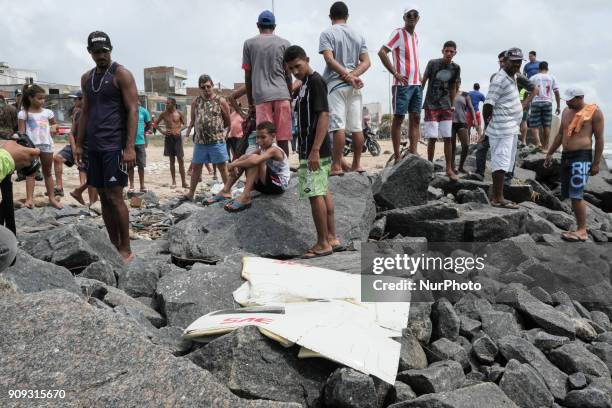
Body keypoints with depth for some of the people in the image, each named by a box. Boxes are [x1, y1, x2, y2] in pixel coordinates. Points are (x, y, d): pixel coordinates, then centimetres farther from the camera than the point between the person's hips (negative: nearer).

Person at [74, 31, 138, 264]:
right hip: (94, 146, 7)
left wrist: (130, 147, -19)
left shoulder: (121, 74, -5)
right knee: (103, 197, 8)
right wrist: (79, 144, 12)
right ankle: (114, 246, 17)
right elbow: (85, 112, 20)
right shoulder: (86, 78, 16)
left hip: (115, 145, -7)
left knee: (114, 197, -8)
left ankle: (126, 249, 3)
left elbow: (133, 111, -11)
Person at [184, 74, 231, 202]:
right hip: (199, 141, 4)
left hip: (217, 140, -4)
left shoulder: (220, 101, -2)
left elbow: (228, 122, 4)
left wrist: (216, 128, 6)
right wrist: (190, 128, 3)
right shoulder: (196, 102, 8)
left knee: (222, 167, 3)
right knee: (196, 167, 11)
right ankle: (191, 193, 21)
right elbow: (193, 120, 18)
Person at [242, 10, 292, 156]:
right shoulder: (284, 43, 10)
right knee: (283, 138, 1)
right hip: (282, 95, 1)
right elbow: (288, 74, 9)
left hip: (261, 96, -1)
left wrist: (250, 101, 14)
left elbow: (248, 75, 8)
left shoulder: (249, 44, 10)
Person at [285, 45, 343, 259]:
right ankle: (332, 239, 17)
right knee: (324, 192, 10)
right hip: (311, 149, 10)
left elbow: (323, 115, -20)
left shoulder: (315, 81, -11)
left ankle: (323, 243, 1)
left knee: (315, 194, -6)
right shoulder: (305, 84, 18)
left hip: (314, 151, -10)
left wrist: (314, 150, -24)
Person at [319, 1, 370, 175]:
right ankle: (356, 164, 11)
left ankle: (337, 165, -8)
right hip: (354, 87, 5)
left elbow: (329, 59, -12)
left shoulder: (327, 33, 0)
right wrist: (353, 75, -8)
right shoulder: (358, 35, 15)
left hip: (336, 84, -5)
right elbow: (366, 62, 6)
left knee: (338, 126, -8)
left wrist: (349, 77, -13)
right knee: (356, 127, 6)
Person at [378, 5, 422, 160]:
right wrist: (395, 73, -17)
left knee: (415, 119, 4)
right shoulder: (398, 33, -5)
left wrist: (420, 77, 15)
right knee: (399, 118, -4)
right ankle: (397, 157, -2)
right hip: (403, 84, -8)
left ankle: (413, 154, 5)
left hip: (417, 84, 8)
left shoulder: (416, 36, 17)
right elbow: (382, 52, -16)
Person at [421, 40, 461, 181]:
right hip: (431, 106, -3)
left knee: (448, 138, 1)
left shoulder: (455, 68, 5)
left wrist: (452, 105, 15)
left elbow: (453, 87, 14)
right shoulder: (433, 63, -5)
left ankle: (449, 169, 7)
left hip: (446, 107, 3)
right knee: (432, 138, -6)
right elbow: (423, 81, -1)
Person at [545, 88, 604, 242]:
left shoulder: (594, 112, -5)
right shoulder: (566, 111, 14)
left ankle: (582, 231, -4)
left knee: (576, 195, -11)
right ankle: (580, 228, 14)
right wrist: (550, 153, 20)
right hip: (566, 156, 7)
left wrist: (596, 163, -10)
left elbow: (599, 139, -6)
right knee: (570, 194, 7)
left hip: (582, 157, -7)